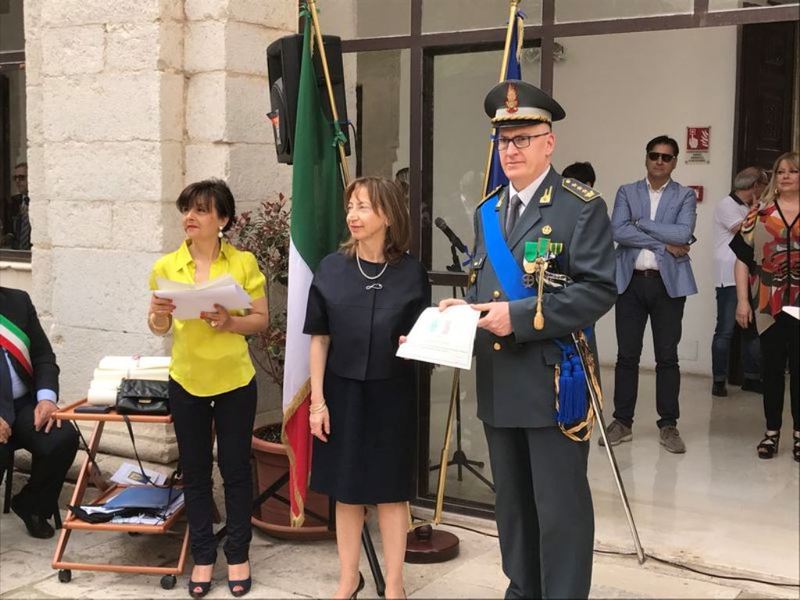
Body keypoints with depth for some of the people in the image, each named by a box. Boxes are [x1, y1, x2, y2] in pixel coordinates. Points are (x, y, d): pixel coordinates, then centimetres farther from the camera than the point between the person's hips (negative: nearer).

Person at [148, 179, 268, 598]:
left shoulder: (244, 263, -6)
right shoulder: (166, 266, -1)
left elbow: (261, 320, -2)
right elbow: (159, 328, 5)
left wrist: (229, 322, -20)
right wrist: (158, 314, -17)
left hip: (235, 381, -2)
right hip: (186, 382, 2)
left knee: (234, 467, 7)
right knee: (195, 470, 10)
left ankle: (238, 554, 22)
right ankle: (203, 555, 23)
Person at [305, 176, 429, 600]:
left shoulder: (411, 272, -5)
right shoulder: (331, 268, -3)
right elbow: (319, 339, -1)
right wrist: (318, 400, -4)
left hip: (392, 393, -1)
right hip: (343, 391, 1)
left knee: (391, 489, 8)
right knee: (346, 489, 11)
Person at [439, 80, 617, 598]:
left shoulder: (582, 207, -7)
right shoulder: (488, 211, 14)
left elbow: (600, 289, -15)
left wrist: (520, 316, -21)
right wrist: (465, 307, 0)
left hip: (553, 380, -7)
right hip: (498, 381, 7)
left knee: (560, 506, 0)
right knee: (512, 502, 17)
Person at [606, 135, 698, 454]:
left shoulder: (685, 196, 6)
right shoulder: (626, 192, 8)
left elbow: (684, 233, -11)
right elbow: (618, 231, -8)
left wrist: (641, 222, -8)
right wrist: (663, 243, -11)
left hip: (668, 283, -1)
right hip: (630, 282, 1)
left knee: (667, 357, 3)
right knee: (627, 355, 5)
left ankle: (668, 425, 12)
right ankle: (622, 422, 14)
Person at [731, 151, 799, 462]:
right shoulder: (759, 213, 5)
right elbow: (743, 258, 4)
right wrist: (743, 300, -2)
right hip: (769, 304, 1)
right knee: (771, 367, 8)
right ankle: (772, 431, 19)